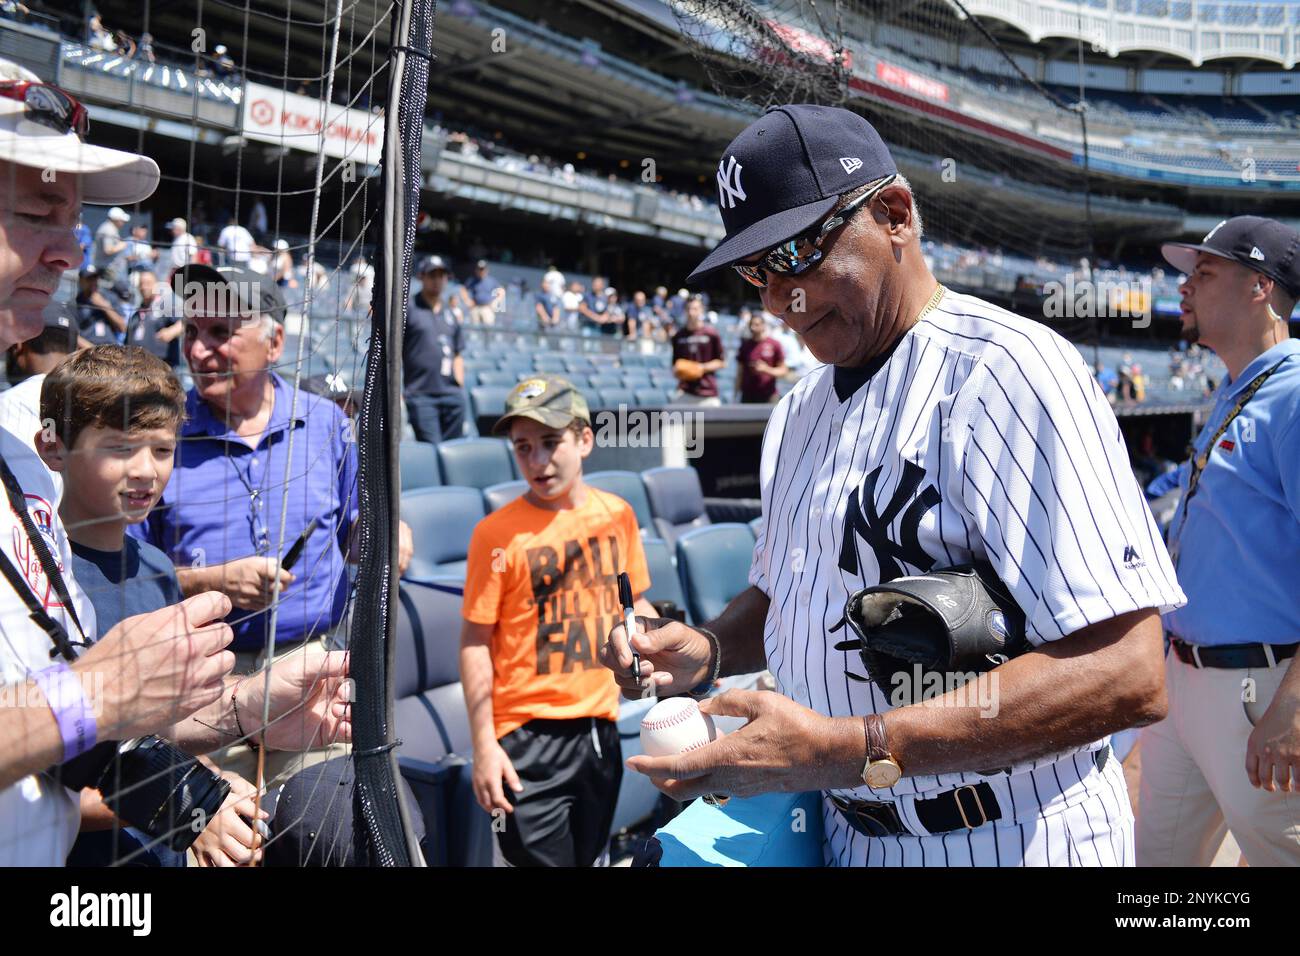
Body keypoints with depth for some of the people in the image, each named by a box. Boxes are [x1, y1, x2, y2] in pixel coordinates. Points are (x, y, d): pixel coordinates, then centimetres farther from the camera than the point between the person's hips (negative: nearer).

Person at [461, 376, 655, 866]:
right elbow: (476, 642, -8)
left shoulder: (618, 514, 1)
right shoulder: (496, 533, -11)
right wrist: (484, 745, -10)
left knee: (587, 855, 17)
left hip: (600, 727, 5)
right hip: (528, 738, -4)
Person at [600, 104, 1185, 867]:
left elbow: (1126, 674, -27)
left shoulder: (1003, 367, -19)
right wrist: (707, 652, -3)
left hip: (1004, 839, -7)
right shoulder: (801, 409, 9)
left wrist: (851, 750, -33)